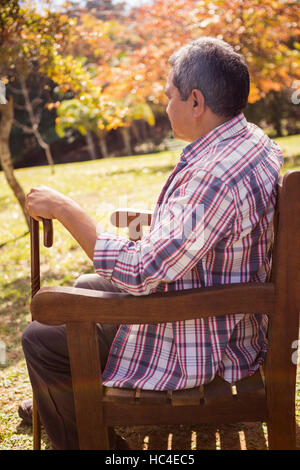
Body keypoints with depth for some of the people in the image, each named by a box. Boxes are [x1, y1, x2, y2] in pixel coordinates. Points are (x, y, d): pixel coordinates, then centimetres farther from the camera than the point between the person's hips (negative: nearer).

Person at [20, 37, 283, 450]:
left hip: (197, 348, -10)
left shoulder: (215, 177, -34)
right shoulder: (255, 142, -1)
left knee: (41, 340, -4)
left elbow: (139, 273, -31)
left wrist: (65, 209, -23)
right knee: (87, 286, 26)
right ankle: (56, 404, 45)